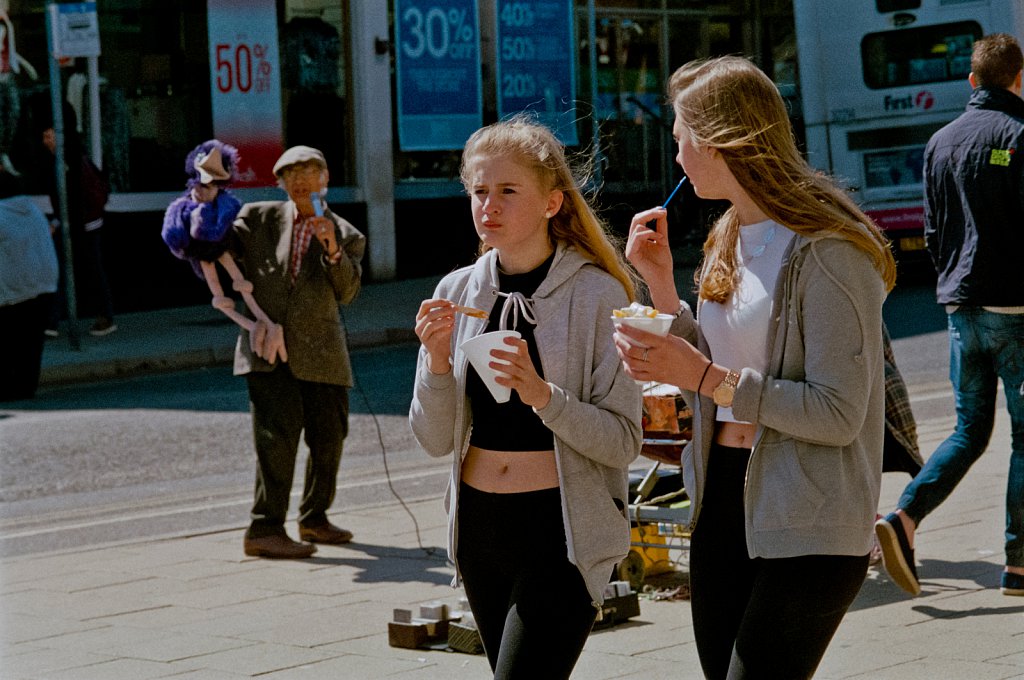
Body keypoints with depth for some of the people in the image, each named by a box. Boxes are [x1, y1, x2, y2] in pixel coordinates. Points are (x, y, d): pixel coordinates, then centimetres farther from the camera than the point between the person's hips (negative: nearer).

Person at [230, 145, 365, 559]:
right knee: (278, 433, -14)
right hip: (268, 346, -3)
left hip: (319, 351, 3)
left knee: (329, 436, 9)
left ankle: (314, 517, 28)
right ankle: (265, 529, -11)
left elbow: (347, 293, -3)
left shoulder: (346, 235, 9)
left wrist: (333, 249, -16)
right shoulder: (260, 218, 7)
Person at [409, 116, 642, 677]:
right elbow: (435, 440, 4)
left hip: (564, 531, -5)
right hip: (480, 527, 5)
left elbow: (623, 441, -12)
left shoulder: (598, 296, -9)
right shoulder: (457, 292, 4)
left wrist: (542, 394, -26)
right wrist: (437, 361, -13)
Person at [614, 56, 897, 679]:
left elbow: (839, 414, -19)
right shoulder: (729, 242, 11)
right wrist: (661, 282, 5)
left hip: (807, 527, -8)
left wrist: (706, 377, -20)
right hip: (722, 500, 8)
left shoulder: (826, 251, -16)